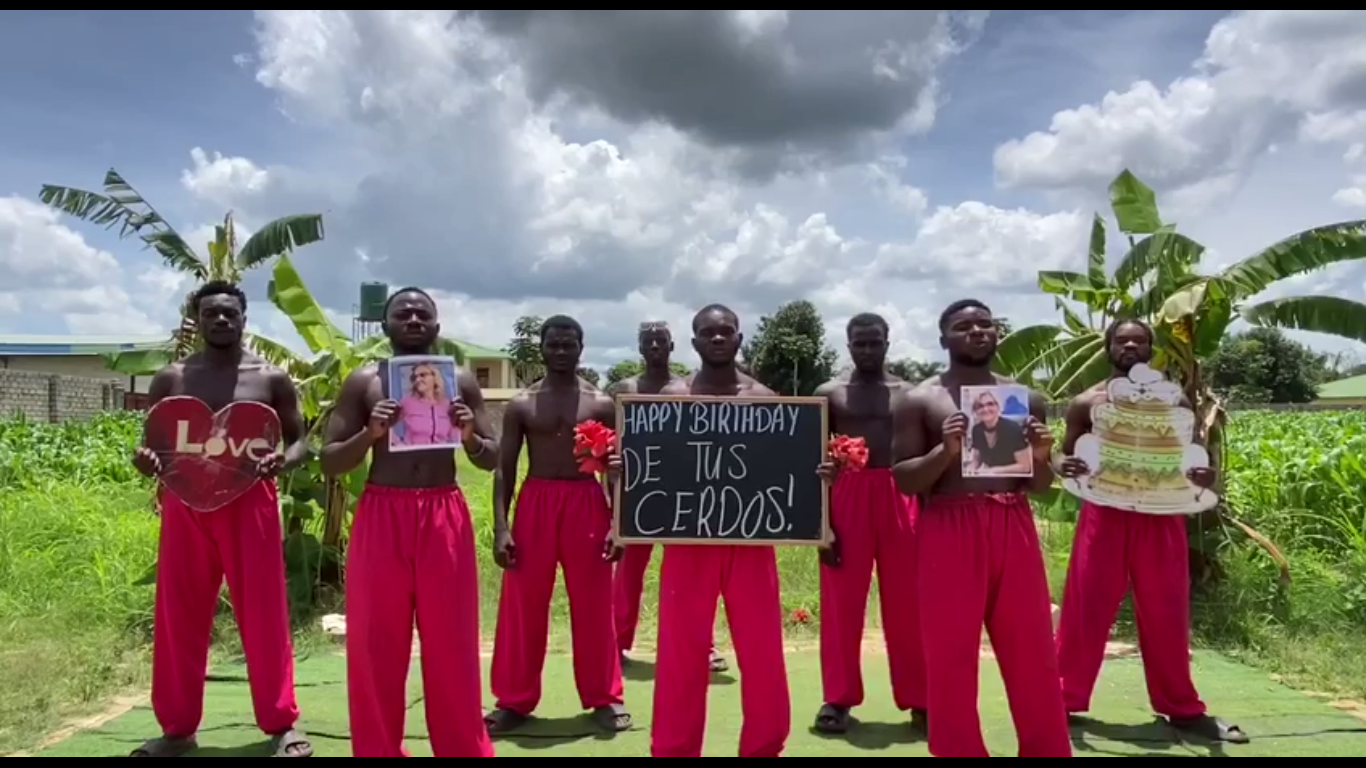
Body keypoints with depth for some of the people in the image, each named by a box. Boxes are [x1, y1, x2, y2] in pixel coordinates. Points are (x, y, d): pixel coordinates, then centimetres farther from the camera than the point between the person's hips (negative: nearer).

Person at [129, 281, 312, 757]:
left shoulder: (272, 379, 3)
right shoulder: (170, 379, 8)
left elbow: (300, 440, 6)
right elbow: (151, 443, 13)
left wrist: (283, 461, -17)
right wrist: (145, 460, -11)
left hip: (251, 503, -2)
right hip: (185, 504, 2)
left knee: (264, 616, 1)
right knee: (179, 618, 7)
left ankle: (281, 723, 12)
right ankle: (178, 728, 22)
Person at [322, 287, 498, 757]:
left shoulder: (461, 381, 7)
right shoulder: (363, 382, 3)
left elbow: (492, 459, 9)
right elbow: (329, 462, 2)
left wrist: (469, 436, -12)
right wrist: (370, 434, -16)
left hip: (445, 518, 1)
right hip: (381, 517, 0)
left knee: (452, 642, 5)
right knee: (376, 643, 4)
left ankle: (464, 749, 18)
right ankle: (379, 751, 19)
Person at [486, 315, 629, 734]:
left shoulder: (601, 404, 4)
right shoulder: (521, 404, 4)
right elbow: (504, 469, 3)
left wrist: (618, 524, -6)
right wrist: (501, 527, -7)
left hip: (587, 504, 0)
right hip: (535, 503, 1)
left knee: (593, 607, 5)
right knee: (523, 606, 3)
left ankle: (604, 698, 17)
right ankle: (514, 700, 16)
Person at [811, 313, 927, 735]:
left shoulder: (908, 394, 9)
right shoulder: (829, 394, 5)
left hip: (899, 500, 1)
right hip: (846, 500, -1)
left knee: (907, 605, 5)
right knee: (841, 606, 2)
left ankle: (918, 700, 15)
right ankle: (838, 699, 13)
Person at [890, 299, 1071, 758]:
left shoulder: (1025, 398, 13)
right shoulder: (920, 401, 2)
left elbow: (1040, 487, 16)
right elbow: (903, 480, -2)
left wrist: (1039, 457, -6)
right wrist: (945, 451, -18)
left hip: (1014, 529, 3)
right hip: (949, 531, -3)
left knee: (1033, 651, 7)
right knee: (950, 653, 1)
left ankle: (1049, 752, 20)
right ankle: (959, 752, 14)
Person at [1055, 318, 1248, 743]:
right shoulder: (1086, 402, 3)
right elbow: (1067, 454, 7)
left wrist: (1206, 475, -13)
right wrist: (1062, 465, -17)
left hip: (1161, 517, 2)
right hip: (1104, 514, -1)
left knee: (1167, 615, 10)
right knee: (1085, 610, 1)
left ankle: (1181, 707, 24)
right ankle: (1065, 699, 12)